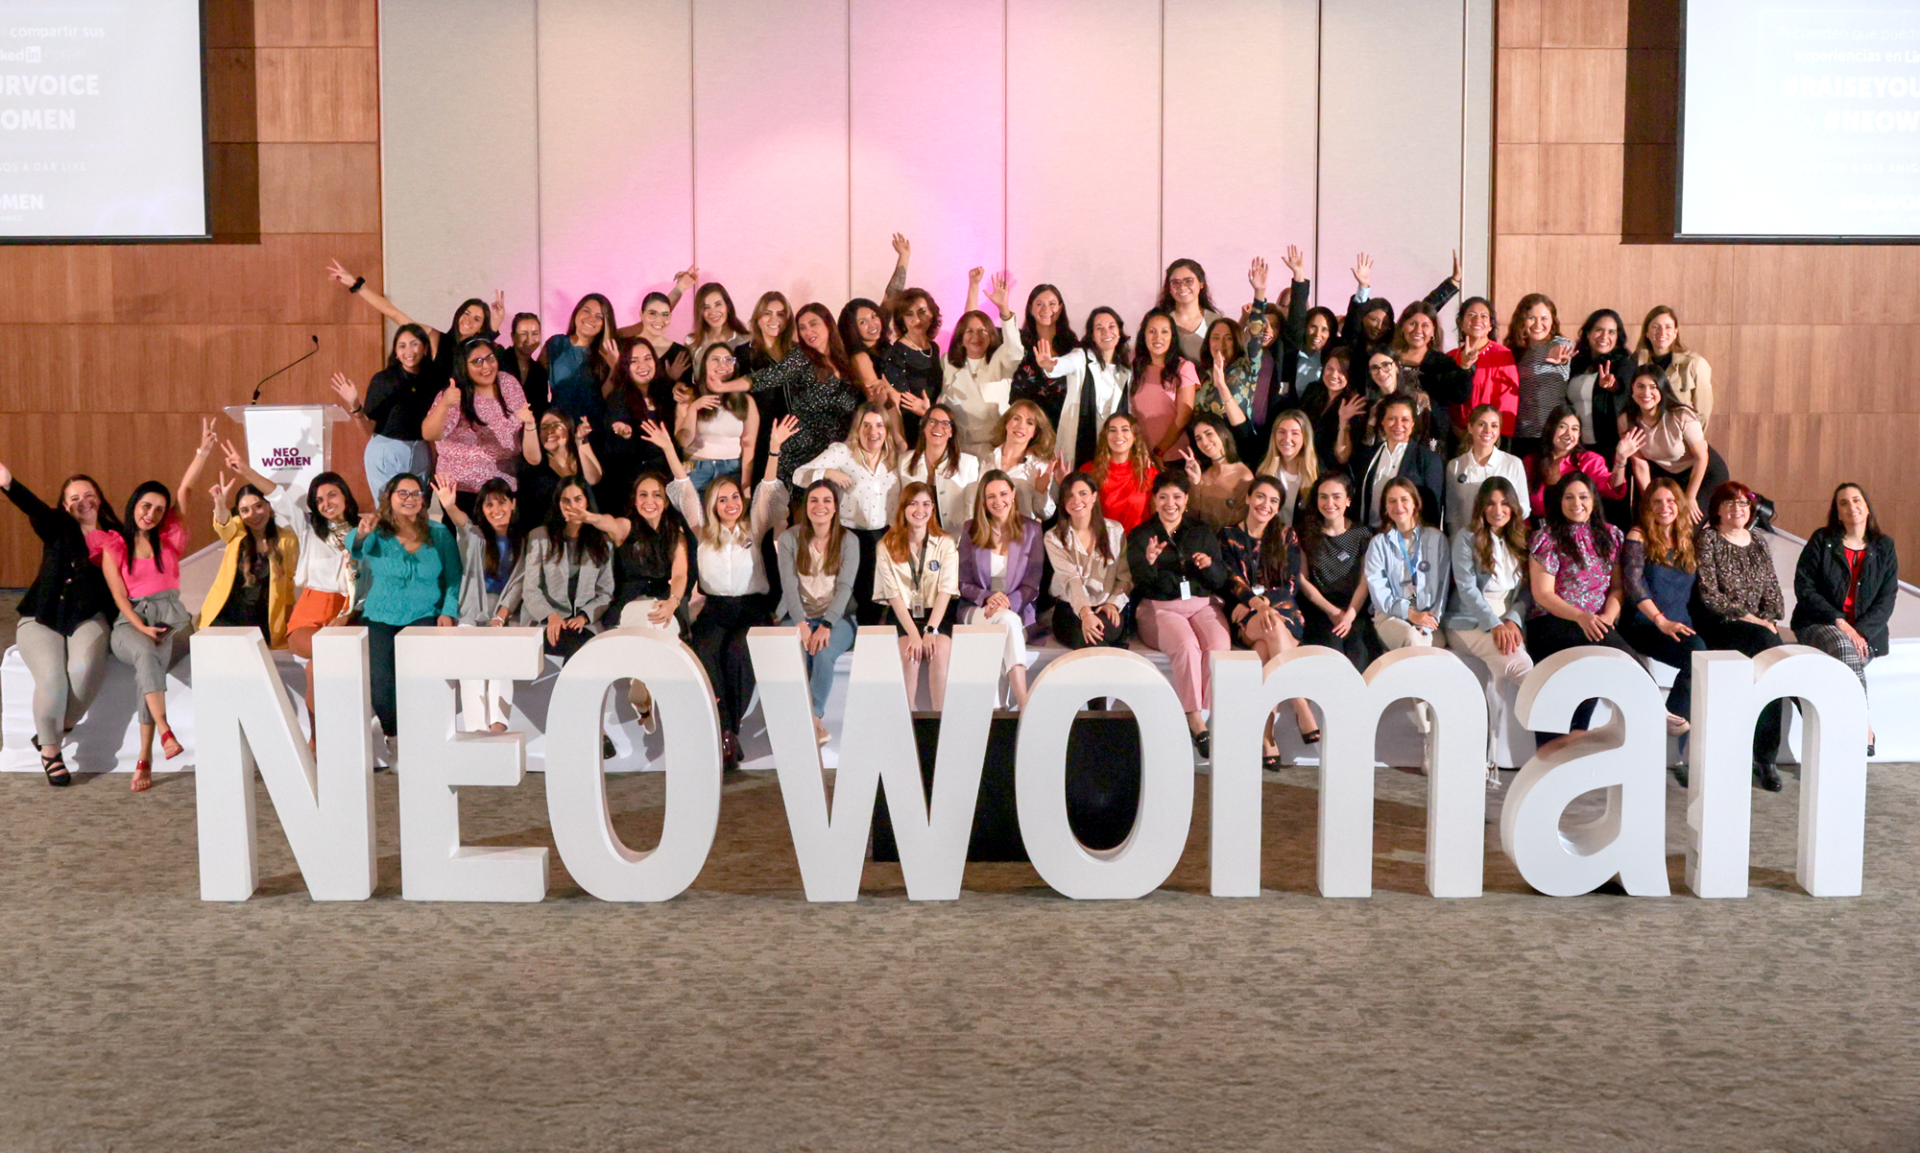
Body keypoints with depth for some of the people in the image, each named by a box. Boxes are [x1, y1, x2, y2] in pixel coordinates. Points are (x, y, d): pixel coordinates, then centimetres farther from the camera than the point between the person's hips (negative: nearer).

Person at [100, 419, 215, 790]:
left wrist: (204, 450, -4)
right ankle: (164, 732, -51)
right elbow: (119, 596, 2)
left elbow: (184, 491, 5)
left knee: (152, 660, -32)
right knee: (146, 653, -37)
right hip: (130, 623, -1)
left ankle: (144, 757, -35)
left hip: (172, 617, 1)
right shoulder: (113, 546, 9)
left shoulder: (170, 538, 14)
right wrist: (141, 628, -13)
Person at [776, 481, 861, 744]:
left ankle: (814, 715, -20)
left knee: (822, 653, -33)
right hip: (798, 616, 1)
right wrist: (801, 624, -20)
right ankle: (814, 721, -23)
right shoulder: (790, 539, 4)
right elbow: (789, 585, -4)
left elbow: (844, 586, -7)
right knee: (795, 655, -31)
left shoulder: (848, 540, 3)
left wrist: (827, 625, -22)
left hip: (836, 617, 0)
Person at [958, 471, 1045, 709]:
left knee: (1008, 617, -35)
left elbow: (1032, 586, 2)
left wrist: (1006, 602, -17)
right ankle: (1025, 706, -45)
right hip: (976, 612, 0)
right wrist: (987, 598, -15)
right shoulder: (971, 531, 9)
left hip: (1017, 610, 0)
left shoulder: (1031, 530, 8)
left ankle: (1022, 706, -42)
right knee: (1009, 620, -33)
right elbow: (964, 585, 7)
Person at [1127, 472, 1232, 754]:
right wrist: (1149, 562, -24)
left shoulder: (1202, 532, 17)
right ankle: (1195, 722, -27)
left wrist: (1210, 565, -11)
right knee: (1186, 646, -34)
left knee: (1219, 646, -31)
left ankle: (1215, 715, -21)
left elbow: (1221, 583, 11)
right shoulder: (1140, 535, 11)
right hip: (1159, 607, -2)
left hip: (1203, 603, 2)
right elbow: (1141, 583, -3)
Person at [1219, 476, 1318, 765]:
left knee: (1264, 649, -33)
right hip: (1243, 619, -1)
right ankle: (1302, 709, -38)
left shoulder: (1286, 536, 14)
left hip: (1283, 609, 1)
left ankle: (1265, 736, -36)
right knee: (1273, 627, -36)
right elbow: (1232, 581, -3)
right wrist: (1257, 605, -23)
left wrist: (1257, 602, -13)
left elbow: (1292, 584, 4)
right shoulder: (1229, 535, 10)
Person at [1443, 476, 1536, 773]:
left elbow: (1526, 591, 11)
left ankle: (1490, 757, -26)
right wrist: (1494, 625, -16)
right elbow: (1467, 589, -5)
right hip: (1469, 622, -3)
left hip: (1509, 622, 3)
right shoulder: (1467, 538, 4)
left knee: (1500, 667, -28)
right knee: (1513, 659, -33)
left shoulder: (1520, 540, 16)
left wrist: (1513, 621, -9)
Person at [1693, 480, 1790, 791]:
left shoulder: (1759, 543, 20)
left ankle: (1765, 756, -22)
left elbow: (1773, 591, 17)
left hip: (1757, 626, 5)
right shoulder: (1708, 540, 0)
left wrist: (1768, 620, -2)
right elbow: (1708, 593, -9)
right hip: (1716, 626, -5)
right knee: (1770, 646, -31)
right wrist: (1747, 618, -14)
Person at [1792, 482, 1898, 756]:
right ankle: (1865, 731, -31)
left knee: (1850, 659, -33)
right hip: (1818, 623, -1)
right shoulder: (1821, 540, 3)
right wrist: (1839, 621, -15)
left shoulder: (1883, 547, 9)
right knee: (1844, 650, -35)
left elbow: (1886, 600, 3)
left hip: (1865, 629, 2)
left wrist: (1861, 631, -14)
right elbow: (1803, 587, -4)